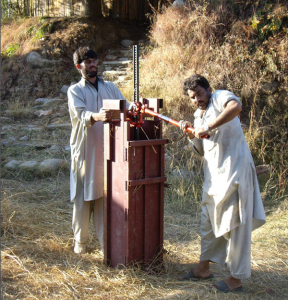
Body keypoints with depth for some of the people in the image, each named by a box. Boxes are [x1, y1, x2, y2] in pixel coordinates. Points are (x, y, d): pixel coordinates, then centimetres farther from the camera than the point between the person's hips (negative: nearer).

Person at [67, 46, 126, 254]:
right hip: (85, 149, -2)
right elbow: (81, 114, -16)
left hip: (108, 149, 3)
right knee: (83, 195, 2)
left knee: (105, 194, 4)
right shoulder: (75, 91, 3)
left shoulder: (110, 87, 15)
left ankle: (106, 240, 13)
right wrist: (98, 116, -38)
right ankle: (80, 241, 15)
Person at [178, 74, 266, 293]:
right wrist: (191, 135, 4)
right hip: (214, 175, 9)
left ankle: (236, 279, 9)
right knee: (209, 222, 17)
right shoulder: (198, 116, 18)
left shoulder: (220, 98, -7)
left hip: (234, 170, -9)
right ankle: (204, 268, 32)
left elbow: (236, 106, -32)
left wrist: (208, 127, -31)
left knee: (235, 224, -2)